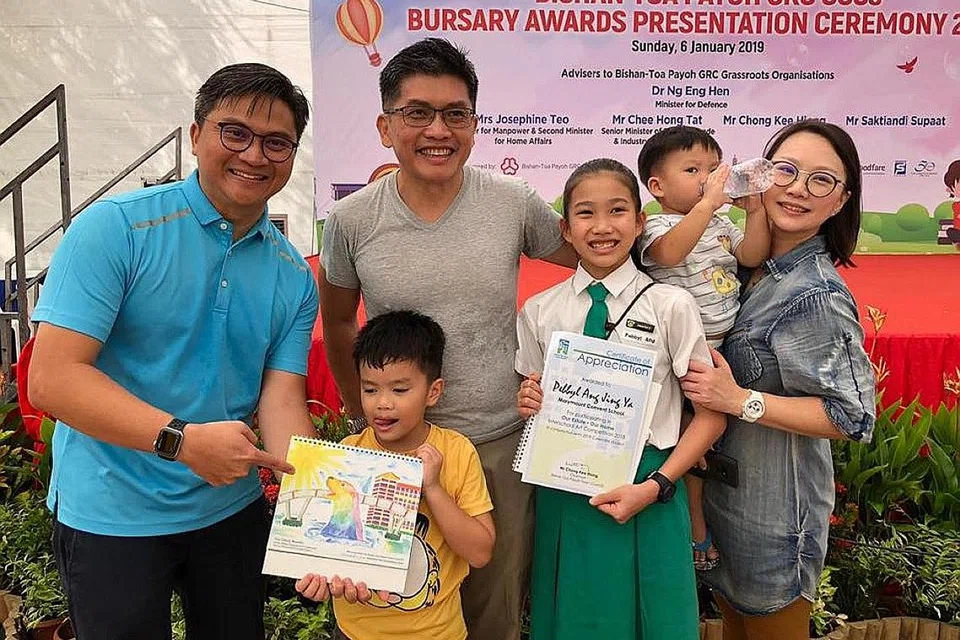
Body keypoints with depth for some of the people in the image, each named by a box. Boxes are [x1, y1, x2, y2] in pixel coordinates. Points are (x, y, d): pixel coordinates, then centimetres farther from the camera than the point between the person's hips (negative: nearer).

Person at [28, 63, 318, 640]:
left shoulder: (295, 277, 0)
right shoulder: (115, 228, -14)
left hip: (234, 509, 5)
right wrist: (183, 440, -29)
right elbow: (52, 378, -19)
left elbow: (281, 399, -6)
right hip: (112, 517, -4)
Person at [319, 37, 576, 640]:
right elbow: (338, 323, 8)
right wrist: (365, 413, 5)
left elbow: (585, 256, 9)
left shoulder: (515, 203, -7)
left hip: (504, 441, 0)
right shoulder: (353, 220, -6)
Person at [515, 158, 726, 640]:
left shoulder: (671, 306, -7)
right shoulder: (539, 312, 1)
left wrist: (655, 487, -15)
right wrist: (528, 404, -10)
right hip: (563, 493, 2)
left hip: (646, 494, -2)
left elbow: (711, 416, -5)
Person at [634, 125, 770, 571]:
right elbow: (669, 252, -35)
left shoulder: (721, 225, 13)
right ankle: (695, 525, 23)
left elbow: (753, 256, 2)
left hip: (725, 346, 7)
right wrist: (708, 203, -36)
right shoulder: (658, 227, -12)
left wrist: (755, 211, -7)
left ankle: (708, 511, 39)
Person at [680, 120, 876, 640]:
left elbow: (854, 416, -22)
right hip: (727, 486, 7)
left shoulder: (816, 295, -23)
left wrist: (741, 400, -27)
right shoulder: (758, 268, -1)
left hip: (774, 504, -7)